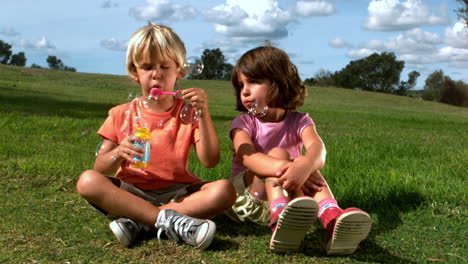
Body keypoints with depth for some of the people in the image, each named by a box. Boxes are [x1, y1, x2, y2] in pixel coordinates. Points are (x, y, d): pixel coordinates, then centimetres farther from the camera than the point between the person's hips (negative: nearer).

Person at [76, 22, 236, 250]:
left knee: (224, 190, -26)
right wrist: (118, 153, -19)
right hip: (131, 192, 1)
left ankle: (138, 222, -28)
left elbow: (210, 161, -7)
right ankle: (169, 220, -33)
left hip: (177, 194, 0)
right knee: (87, 181, -27)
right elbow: (100, 168, 4)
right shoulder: (121, 115, 7)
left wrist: (204, 114, -16)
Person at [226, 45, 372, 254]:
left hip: (286, 194, 2)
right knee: (277, 154, -27)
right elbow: (247, 157, -28)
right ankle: (281, 217, -56)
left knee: (308, 162, -26)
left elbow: (318, 149, -26)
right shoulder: (243, 123, -5)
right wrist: (287, 167, -46)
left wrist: (303, 166, -51)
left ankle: (331, 218, -52)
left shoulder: (299, 121, -3)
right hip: (247, 196, -1)